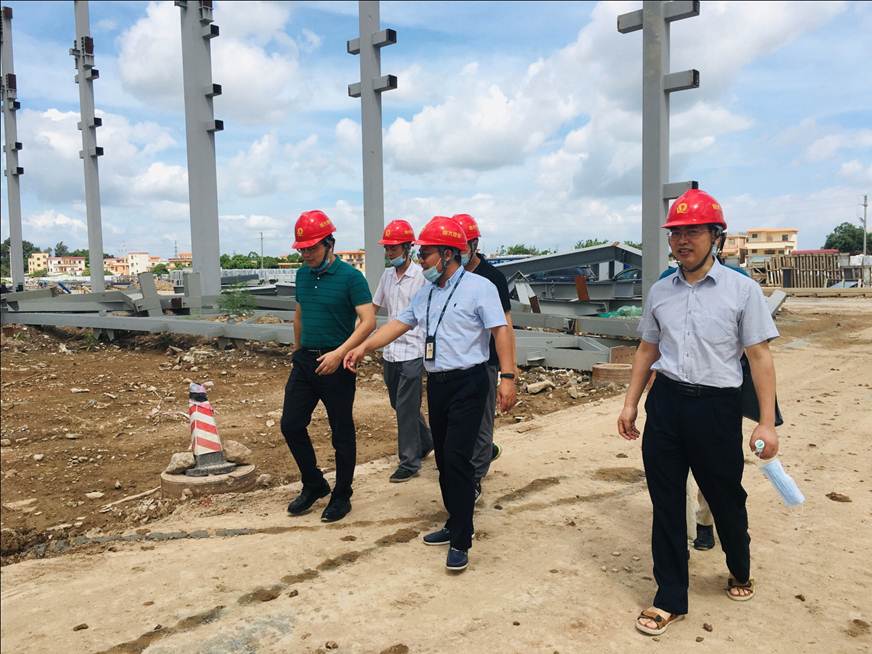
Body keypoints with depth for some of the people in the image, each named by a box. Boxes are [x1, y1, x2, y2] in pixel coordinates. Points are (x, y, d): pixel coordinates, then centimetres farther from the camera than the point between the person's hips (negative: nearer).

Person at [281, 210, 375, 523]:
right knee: (291, 425, 8)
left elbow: (368, 321, -19)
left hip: (336, 364, -6)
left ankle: (342, 496, 22)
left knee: (341, 433, 5)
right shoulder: (303, 275, 7)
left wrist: (340, 353, -27)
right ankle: (314, 484, 27)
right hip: (304, 361, 7)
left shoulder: (350, 277, -13)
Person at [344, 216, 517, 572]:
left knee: (456, 458, -11)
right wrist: (363, 347, 8)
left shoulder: (478, 287, -10)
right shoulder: (426, 292, 12)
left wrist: (507, 377, -21)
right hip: (437, 383, 8)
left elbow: (501, 331, -14)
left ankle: (461, 541, -1)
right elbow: (399, 324, 15)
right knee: (443, 459, 13)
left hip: (468, 383, -7)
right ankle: (455, 524, 28)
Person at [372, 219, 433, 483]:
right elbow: (374, 307, 17)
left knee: (406, 407, -3)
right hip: (389, 351, 7)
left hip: (412, 352, -7)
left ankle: (409, 461, 10)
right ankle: (426, 441, 37)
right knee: (398, 404, 16)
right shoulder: (387, 275, 8)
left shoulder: (422, 276, -12)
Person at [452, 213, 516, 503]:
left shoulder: (492, 277, -7)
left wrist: (511, 362, -11)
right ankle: (488, 450, 40)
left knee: (480, 420, 1)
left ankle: (475, 480, 11)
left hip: (484, 359, -5)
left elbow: (504, 321, -5)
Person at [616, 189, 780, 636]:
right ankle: (670, 598, 22)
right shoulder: (659, 292, 7)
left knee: (725, 497, 13)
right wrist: (630, 403, 12)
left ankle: (740, 571, 45)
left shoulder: (742, 290, -4)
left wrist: (767, 423, -9)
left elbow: (759, 356, -5)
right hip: (665, 402, 3)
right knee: (665, 502, 7)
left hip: (717, 406, -3)